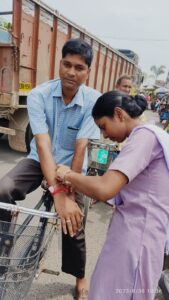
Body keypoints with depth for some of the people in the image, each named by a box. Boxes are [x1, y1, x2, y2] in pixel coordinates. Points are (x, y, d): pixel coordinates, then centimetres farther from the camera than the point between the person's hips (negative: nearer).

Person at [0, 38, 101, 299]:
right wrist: (57, 193, -38)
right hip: (40, 160, 1)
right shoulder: (39, 95, -20)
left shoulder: (94, 101, -18)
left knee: (73, 225, 0)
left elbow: (80, 148, -21)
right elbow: (42, 143, -29)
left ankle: (80, 278, 32)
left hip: (71, 165, 0)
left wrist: (70, 192, -22)